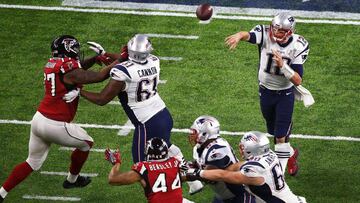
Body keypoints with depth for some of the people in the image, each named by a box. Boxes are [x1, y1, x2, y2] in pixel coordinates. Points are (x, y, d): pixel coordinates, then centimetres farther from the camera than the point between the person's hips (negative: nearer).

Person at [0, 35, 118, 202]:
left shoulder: (52, 64, 7)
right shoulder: (70, 71, -17)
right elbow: (100, 76, -11)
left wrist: (95, 58, 12)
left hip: (38, 119, 7)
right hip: (55, 125, -7)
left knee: (32, 162, 20)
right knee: (86, 143, 21)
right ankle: (72, 180, 39)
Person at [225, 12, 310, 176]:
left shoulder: (297, 46, -20)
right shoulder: (266, 35, -20)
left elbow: (298, 81, -23)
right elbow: (248, 35, -44)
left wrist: (282, 65, -38)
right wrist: (239, 36, -68)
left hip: (285, 94, -3)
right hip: (265, 92, 3)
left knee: (280, 136, -8)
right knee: (275, 132, 22)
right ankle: (291, 153, 52)